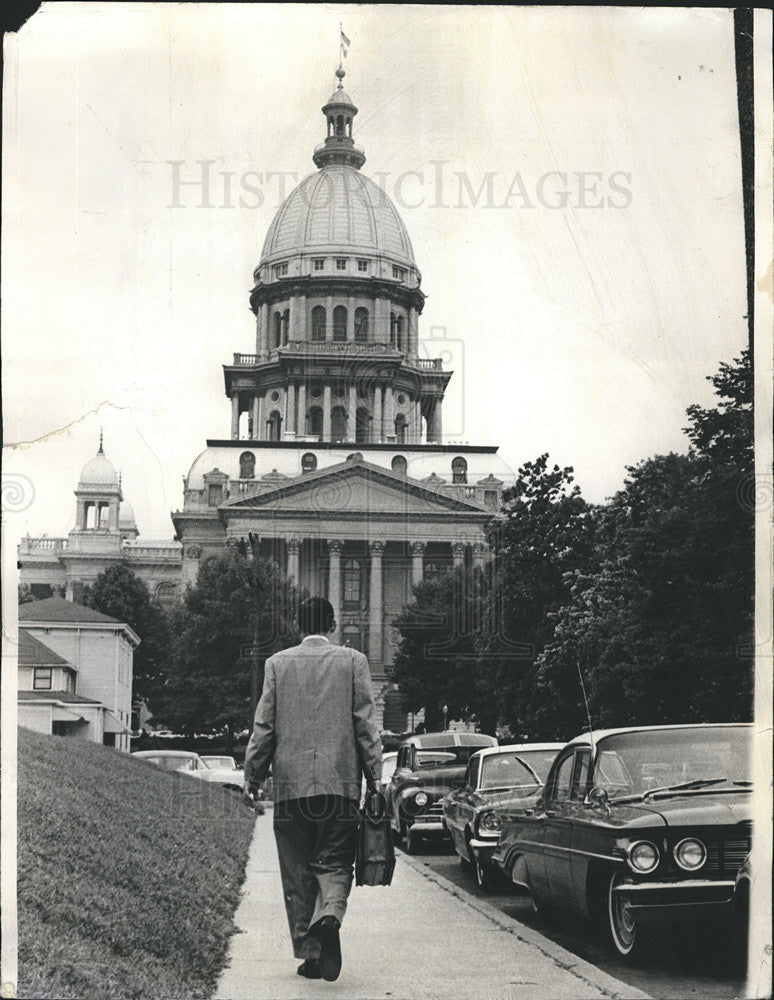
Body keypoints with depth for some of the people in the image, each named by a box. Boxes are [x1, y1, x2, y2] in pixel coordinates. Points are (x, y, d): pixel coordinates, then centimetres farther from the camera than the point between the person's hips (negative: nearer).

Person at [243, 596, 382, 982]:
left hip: (290, 784, 1)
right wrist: (375, 777, 4)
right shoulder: (353, 661, 2)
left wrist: (252, 777, 11)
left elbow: (264, 726, 3)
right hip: (341, 782, -1)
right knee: (334, 863, 6)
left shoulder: (277, 663, 3)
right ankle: (329, 915, -22)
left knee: (297, 871, 9)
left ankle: (308, 950, 8)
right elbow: (366, 724, 0)